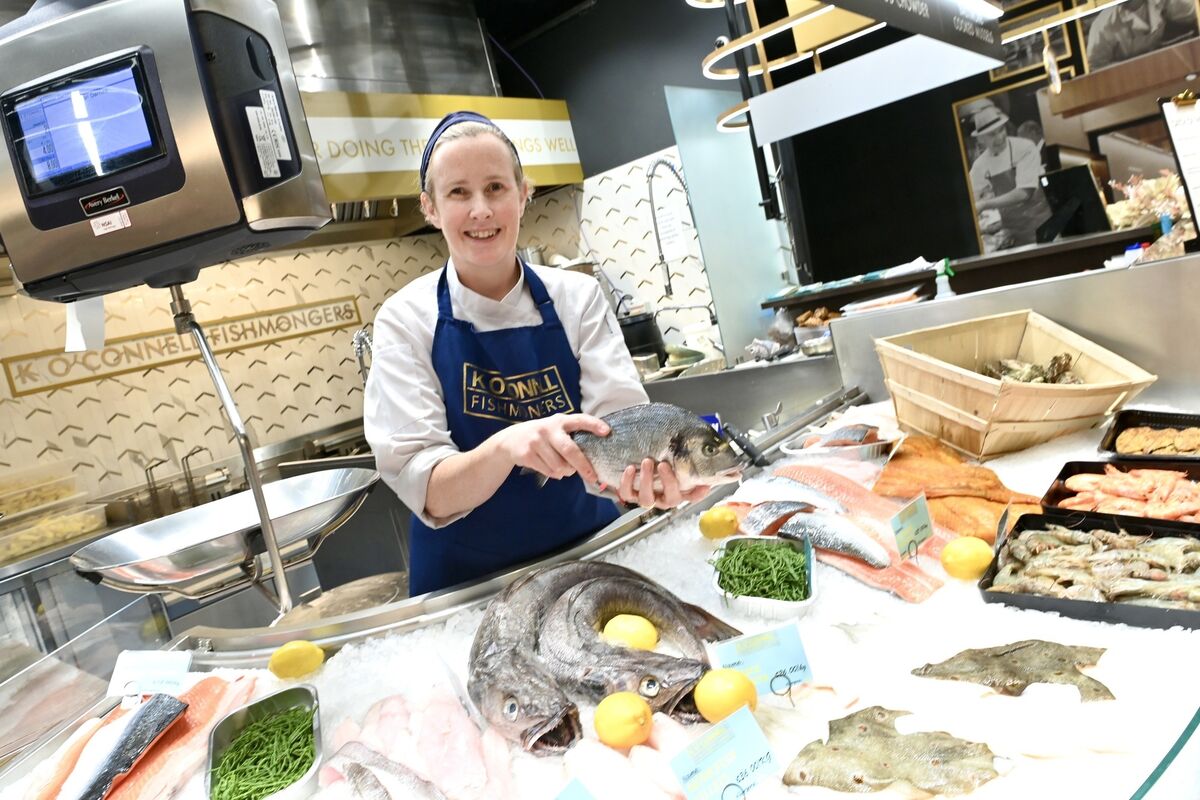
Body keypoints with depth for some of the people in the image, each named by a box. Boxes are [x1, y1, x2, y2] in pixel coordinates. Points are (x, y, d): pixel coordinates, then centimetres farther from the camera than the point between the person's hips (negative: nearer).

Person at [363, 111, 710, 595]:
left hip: (587, 550, 1)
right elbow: (424, 491, -16)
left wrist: (648, 467, -34)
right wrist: (506, 445, -35)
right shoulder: (407, 320, -9)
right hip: (467, 578, -1)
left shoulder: (577, 297, -3)